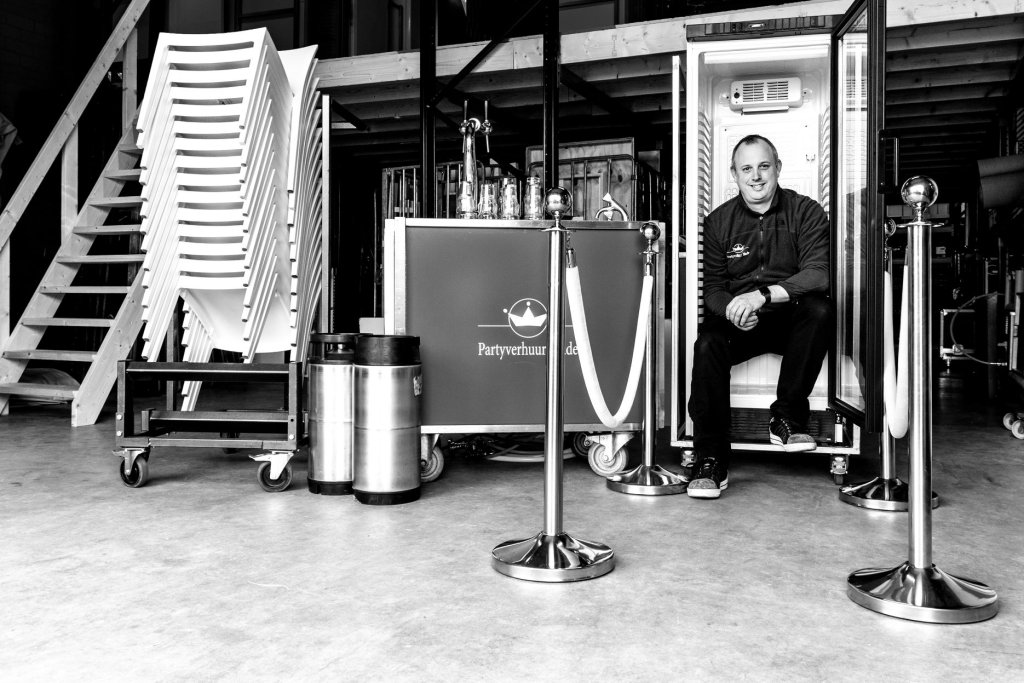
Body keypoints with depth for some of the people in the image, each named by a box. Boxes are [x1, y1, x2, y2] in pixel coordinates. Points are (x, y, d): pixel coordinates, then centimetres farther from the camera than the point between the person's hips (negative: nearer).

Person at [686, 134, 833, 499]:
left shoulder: (806, 212, 0)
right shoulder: (717, 221, 5)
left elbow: (817, 274, -15)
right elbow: (712, 288, 1)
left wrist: (762, 295, -31)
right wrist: (732, 309, -24)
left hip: (792, 319, 0)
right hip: (737, 322, 1)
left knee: (820, 309, -32)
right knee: (707, 343, -29)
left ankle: (786, 418, -18)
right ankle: (710, 461, -24)